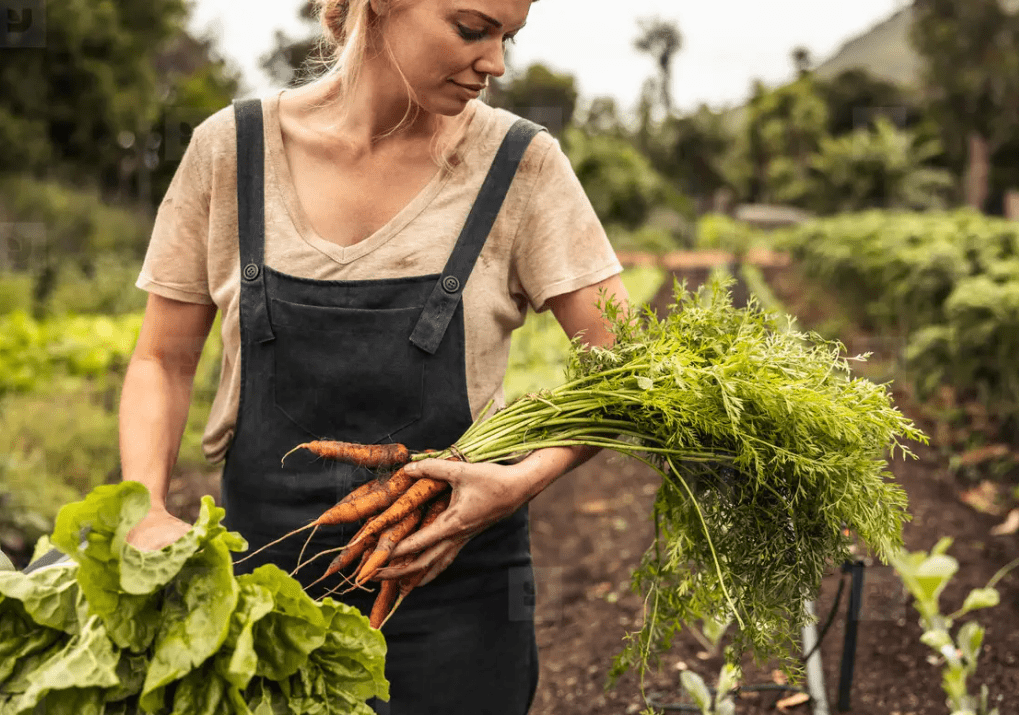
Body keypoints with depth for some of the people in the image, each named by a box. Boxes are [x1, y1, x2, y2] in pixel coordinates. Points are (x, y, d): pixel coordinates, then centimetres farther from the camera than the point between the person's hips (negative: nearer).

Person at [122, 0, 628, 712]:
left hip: (451, 581, -1)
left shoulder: (521, 164, -6)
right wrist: (148, 510, -12)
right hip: (265, 566, 1)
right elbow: (163, 361, 3)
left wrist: (525, 480, -23)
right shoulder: (231, 147, -3)